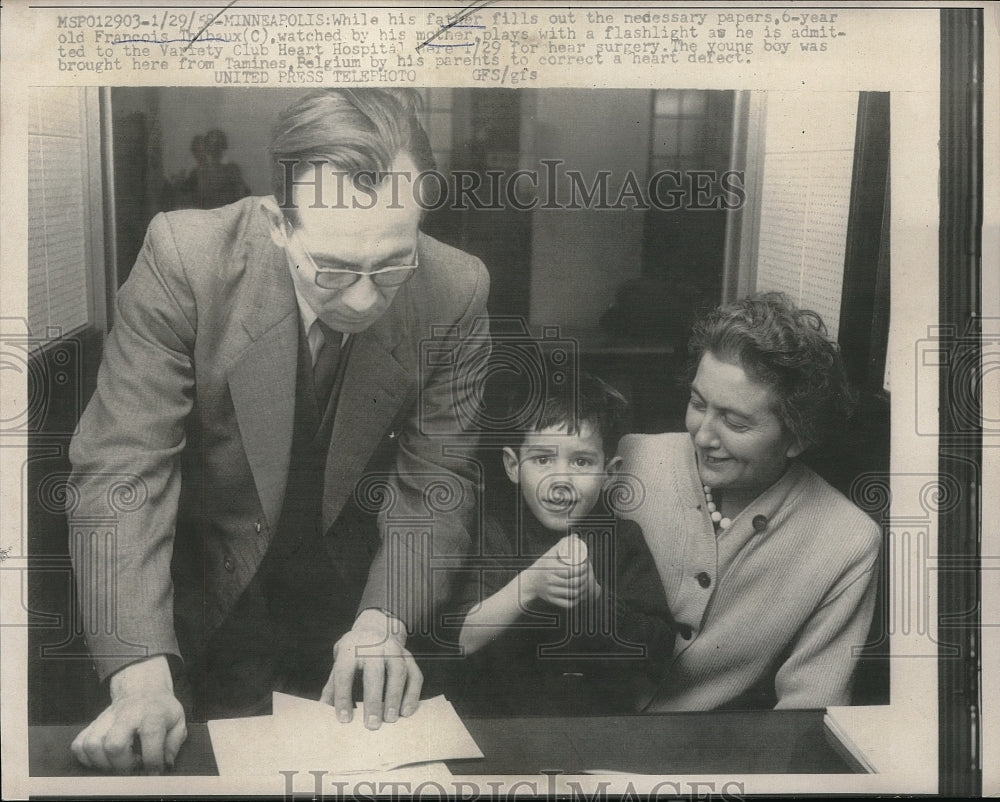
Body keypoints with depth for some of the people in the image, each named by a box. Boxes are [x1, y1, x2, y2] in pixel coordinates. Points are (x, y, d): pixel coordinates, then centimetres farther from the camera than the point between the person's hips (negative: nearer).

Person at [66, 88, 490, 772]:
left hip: (349, 582, 2)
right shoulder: (184, 255, -26)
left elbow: (436, 476, -10)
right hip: (206, 586, -1)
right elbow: (121, 465, -27)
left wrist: (385, 618, -27)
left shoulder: (456, 292, -19)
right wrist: (141, 670, -37)